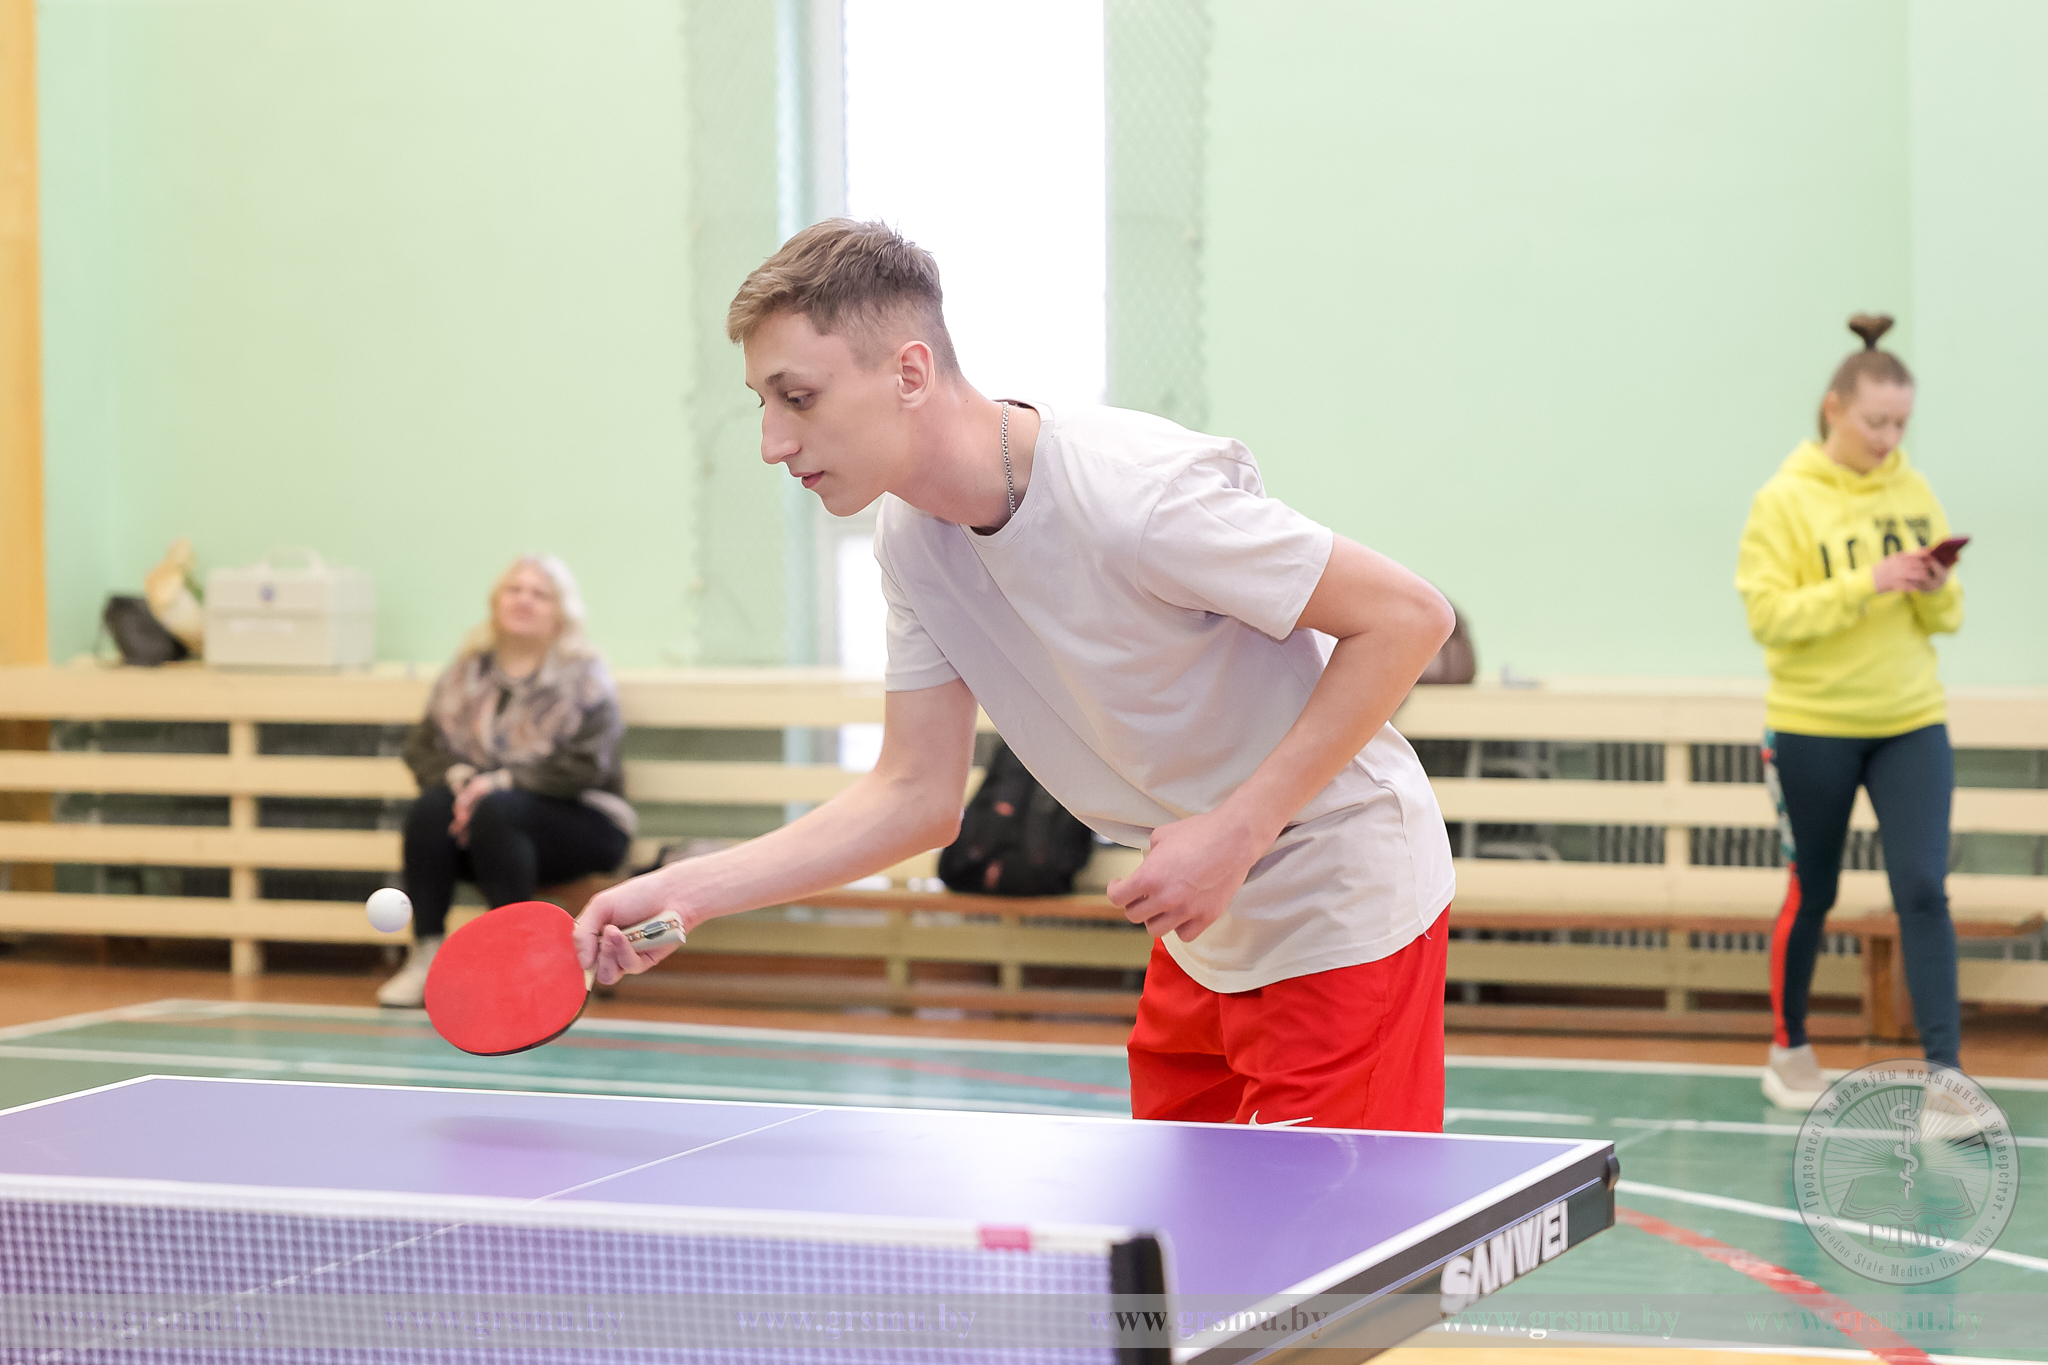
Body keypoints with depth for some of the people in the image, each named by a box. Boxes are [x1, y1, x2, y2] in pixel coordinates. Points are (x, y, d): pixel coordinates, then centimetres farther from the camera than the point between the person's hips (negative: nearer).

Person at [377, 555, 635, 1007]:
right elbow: (423, 747, 5)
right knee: (433, 805, -27)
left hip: (580, 822, -4)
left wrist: (501, 781, -22)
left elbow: (584, 767, -15)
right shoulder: (467, 669, 10)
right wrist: (458, 777, -17)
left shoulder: (585, 677, -4)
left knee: (495, 810, -34)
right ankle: (426, 957, -28)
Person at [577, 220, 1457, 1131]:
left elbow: (1409, 616, -22)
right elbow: (918, 793, 3)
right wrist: (687, 893, -7)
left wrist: (1237, 828, -26)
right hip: (1207, 931, 7)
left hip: (1345, 911, -7)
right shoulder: (911, 539, -3)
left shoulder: (1132, 493, -28)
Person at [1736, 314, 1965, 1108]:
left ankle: (1945, 1073, -8)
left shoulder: (1914, 492, 4)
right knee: (1812, 895, 10)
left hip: (1910, 724, 3)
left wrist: (1935, 588, -14)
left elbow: (1946, 618, 9)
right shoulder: (1785, 500, -8)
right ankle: (1789, 1049, 30)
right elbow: (1769, 616, -17)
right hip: (1814, 729, -3)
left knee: (1923, 890, -8)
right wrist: (1868, 584, -24)